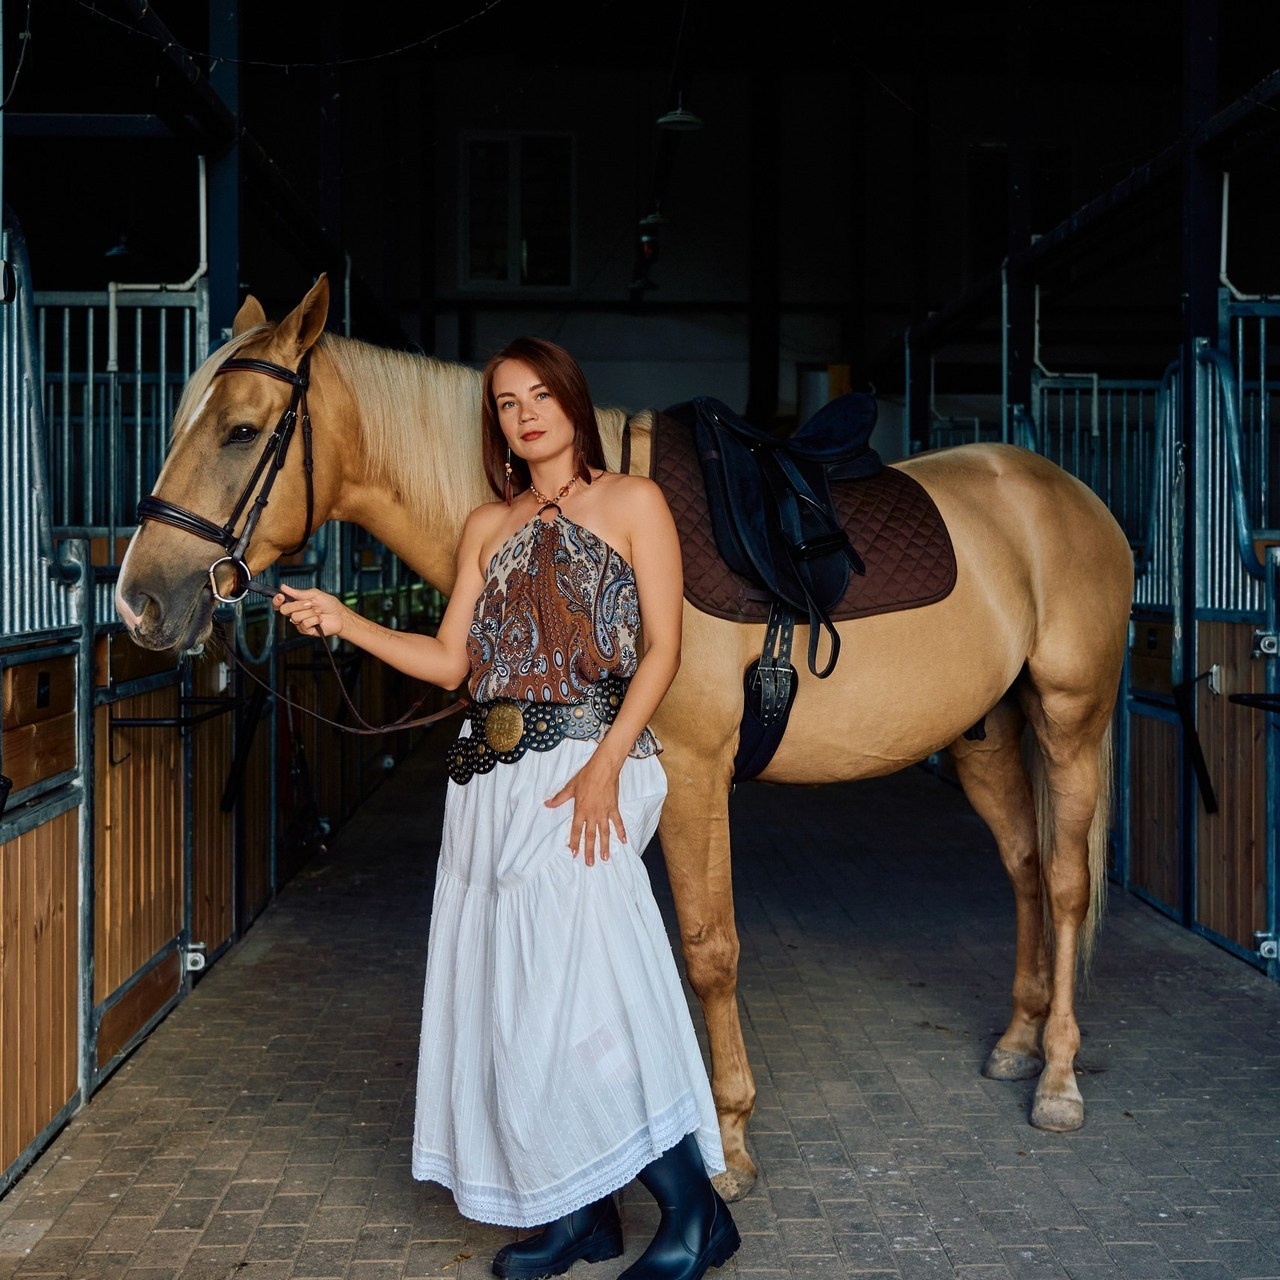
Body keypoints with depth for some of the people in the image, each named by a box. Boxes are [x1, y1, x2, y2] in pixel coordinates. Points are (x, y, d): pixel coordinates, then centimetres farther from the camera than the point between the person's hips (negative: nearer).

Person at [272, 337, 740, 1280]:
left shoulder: (633, 503, 3)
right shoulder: (489, 527, 17)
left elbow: (662, 648, -5)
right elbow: (449, 661, 13)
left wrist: (605, 766, -16)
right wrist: (343, 622, 1)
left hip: (586, 762, -6)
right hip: (491, 776, 6)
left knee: (576, 981, -14)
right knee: (508, 987, 5)